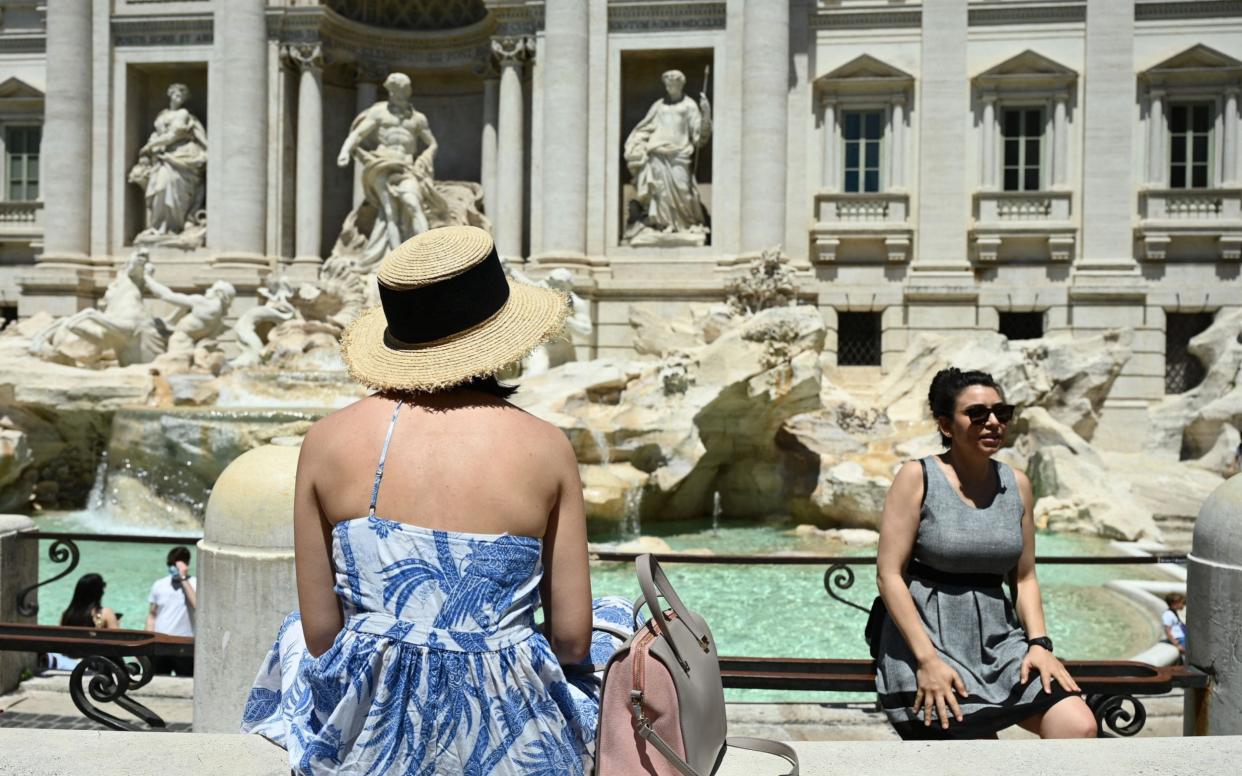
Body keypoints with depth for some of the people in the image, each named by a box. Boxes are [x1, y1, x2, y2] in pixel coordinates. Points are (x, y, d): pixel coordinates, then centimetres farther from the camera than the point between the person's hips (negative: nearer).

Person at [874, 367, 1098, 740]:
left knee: (1079, 726, -15)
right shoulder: (917, 477, -6)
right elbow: (889, 574, -11)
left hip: (999, 641, 5)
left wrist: (1038, 643, -3)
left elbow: (1025, 577, 13)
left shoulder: (1016, 484, 9)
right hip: (929, 639, -5)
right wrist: (927, 660, -17)